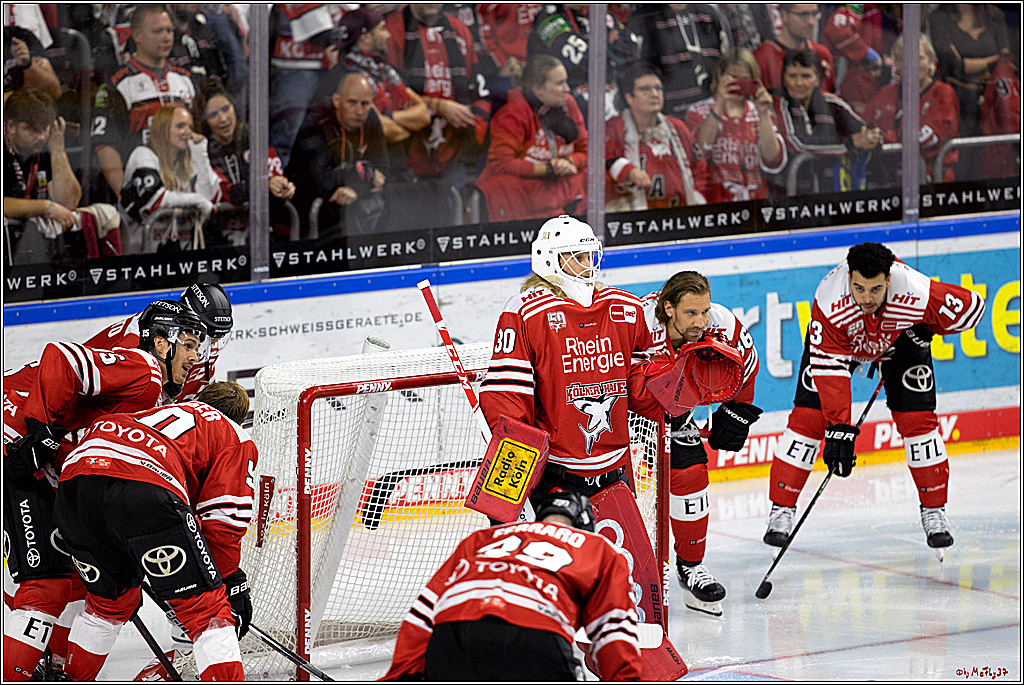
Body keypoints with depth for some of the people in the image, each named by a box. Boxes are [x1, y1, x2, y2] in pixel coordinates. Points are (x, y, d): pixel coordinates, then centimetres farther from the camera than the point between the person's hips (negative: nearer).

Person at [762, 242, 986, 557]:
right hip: (840, 339, -1)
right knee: (808, 415, -10)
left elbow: (972, 306, -22)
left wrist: (926, 330, -19)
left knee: (917, 418, -9)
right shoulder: (829, 302, -40)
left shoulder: (918, 294, -38)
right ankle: (781, 512, -1)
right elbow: (829, 368, -38)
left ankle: (934, 512, 6)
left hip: (901, 337, 1)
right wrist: (839, 428, -42)